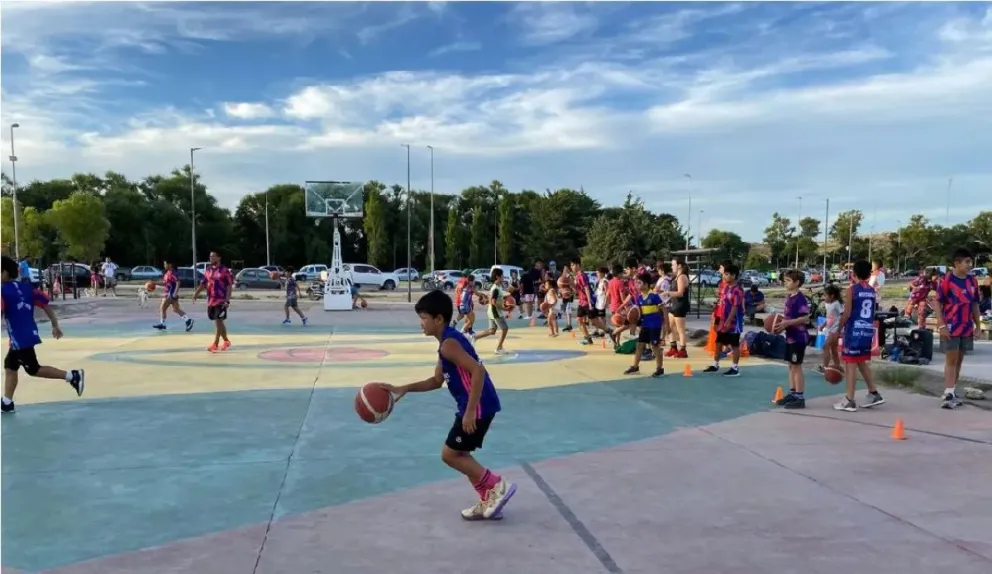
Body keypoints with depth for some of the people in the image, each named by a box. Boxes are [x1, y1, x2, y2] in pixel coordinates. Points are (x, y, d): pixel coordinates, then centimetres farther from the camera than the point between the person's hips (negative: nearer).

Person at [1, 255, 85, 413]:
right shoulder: (26, 287, 9)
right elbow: (46, 304, 8)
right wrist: (55, 326, 13)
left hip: (20, 338, -8)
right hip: (27, 335, 9)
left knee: (33, 369, 0)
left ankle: (72, 375, -6)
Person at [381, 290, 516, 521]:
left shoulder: (448, 344, -17)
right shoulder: (448, 341, 15)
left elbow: (478, 371, -28)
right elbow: (437, 381, 23)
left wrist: (470, 412, -27)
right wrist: (404, 389, 15)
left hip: (479, 406, -10)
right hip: (478, 405, 10)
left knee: (450, 455, 1)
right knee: (460, 454, 18)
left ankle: (498, 486, 5)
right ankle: (488, 502, 24)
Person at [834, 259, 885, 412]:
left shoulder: (852, 289, -9)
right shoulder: (872, 290, 10)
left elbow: (847, 313, -13)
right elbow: (873, 312, 15)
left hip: (854, 330, -7)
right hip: (868, 330, 7)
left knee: (850, 364, -3)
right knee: (862, 363, 20)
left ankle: (849, 401, -2)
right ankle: (874, 394, 23)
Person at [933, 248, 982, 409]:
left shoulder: (972, 281, 8)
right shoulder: (946, 280, -10)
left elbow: (974, 304, 15)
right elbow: (938, 303, -11)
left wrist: (977, 325, 12)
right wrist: (941, 325, -16)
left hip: (967, 328, 6)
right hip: (951, 328, -6)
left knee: (959, 361, 12)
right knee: (951, 360, -5)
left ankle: (952, 392, 21)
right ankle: (948, 395, -3)